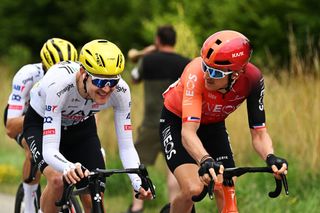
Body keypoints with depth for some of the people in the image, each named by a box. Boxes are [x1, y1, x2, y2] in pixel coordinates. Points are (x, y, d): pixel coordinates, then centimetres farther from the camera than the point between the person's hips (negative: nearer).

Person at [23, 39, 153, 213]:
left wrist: (138, 182, -43)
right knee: (57, 180, -30)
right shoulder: (59, 85, -41)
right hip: (41, 124, -3)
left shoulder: (120, 91, -31)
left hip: (81, 126, 3)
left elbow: (126, 146, -25)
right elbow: (49, 150, -43)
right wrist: (68, 167, -65)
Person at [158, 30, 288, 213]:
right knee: (193, 189, -22)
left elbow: (259, 133, -22)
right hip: (177, 122, -3)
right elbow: (188, 132, -46)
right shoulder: (197, 73, -39)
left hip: (213, 125, 4)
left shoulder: (252, 79, -29)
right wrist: (206, 161, -64)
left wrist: (271, 157, -44)